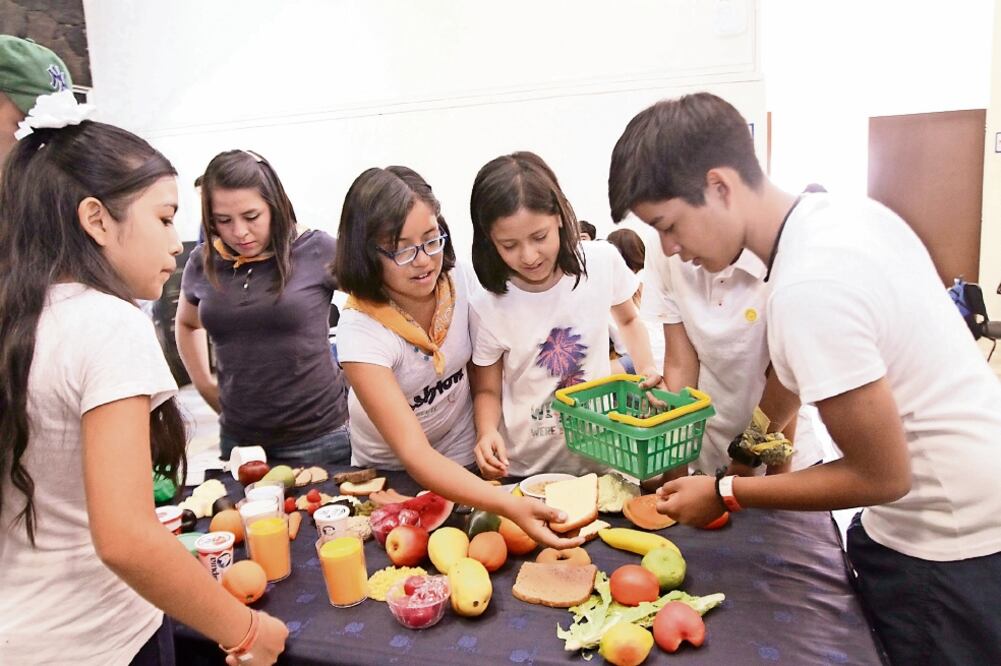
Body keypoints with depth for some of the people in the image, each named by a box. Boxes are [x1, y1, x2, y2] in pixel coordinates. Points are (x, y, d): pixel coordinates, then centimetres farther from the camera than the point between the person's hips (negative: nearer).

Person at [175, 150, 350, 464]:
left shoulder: (318, 250, -12)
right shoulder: (204, 262, 2)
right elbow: (186, 324, 21)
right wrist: (205, 384, 10)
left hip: (317, 434, -4)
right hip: (237, 437, 4)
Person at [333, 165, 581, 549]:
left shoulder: (458, 280, -20)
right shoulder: (361, 331, -31)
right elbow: (413, 452, -37)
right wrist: (510, 506, -49)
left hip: (463, 460, 2)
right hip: (389, 470, -2)